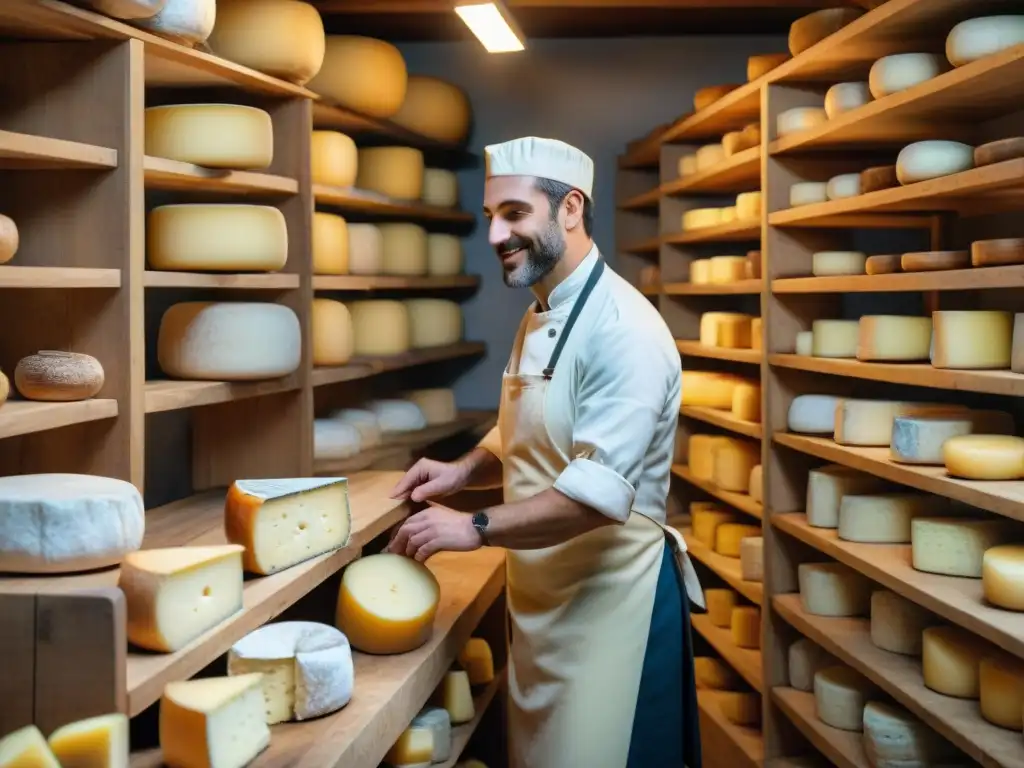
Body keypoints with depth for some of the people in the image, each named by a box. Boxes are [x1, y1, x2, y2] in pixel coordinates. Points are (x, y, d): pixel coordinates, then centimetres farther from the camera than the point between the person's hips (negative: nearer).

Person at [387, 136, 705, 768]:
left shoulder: (622, 329, -21)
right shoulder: (540, 321, 9)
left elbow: (602, 492, -28)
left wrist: (475, 527, -24)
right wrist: (463, 471, 3)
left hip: (610, 598, -9)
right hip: (541, 594, 9)